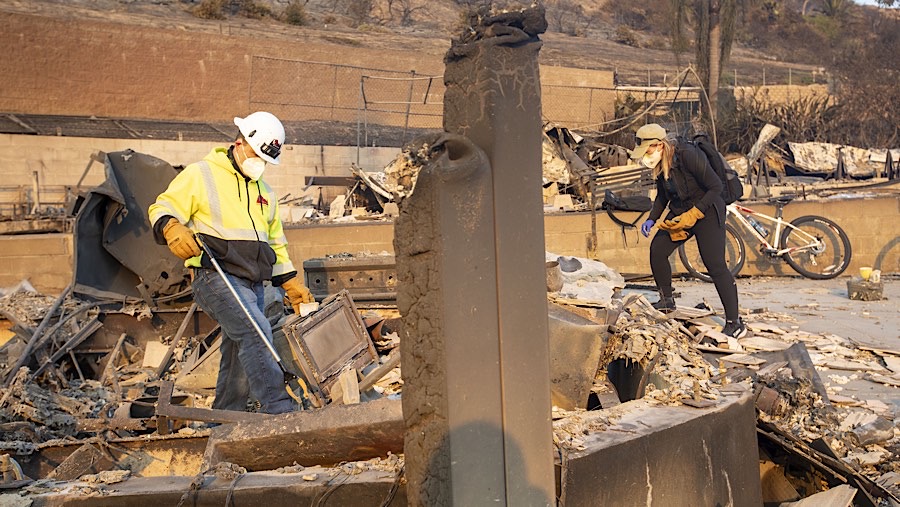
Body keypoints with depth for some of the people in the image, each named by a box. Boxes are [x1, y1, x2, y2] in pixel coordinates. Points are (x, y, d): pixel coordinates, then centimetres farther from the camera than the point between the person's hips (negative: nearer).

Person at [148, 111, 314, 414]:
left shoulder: (264, 192, 23)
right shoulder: (201, 176, 2)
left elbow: (276, 244, 28)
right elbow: (162, 208, -3)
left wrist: (292, 285, 22)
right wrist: (172, 229, -27)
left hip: (252, 284, 8)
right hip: (216, 278, -7)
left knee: (240, 361, 8)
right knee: (256, 331, -27)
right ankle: (277, 411, -28)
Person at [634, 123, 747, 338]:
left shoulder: (689, 156, -25)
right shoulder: (660, 164, -1)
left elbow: (716, 187, -22)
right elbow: (662, 195, 15)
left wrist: (693, 215, -26)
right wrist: (652, 219, 1)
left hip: (706, 212, -7)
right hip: (680, 213, 8)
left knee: (716, 266, -13)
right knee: (657, 248, -7)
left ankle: (735, 323, -6)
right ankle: (666, 300, 12)